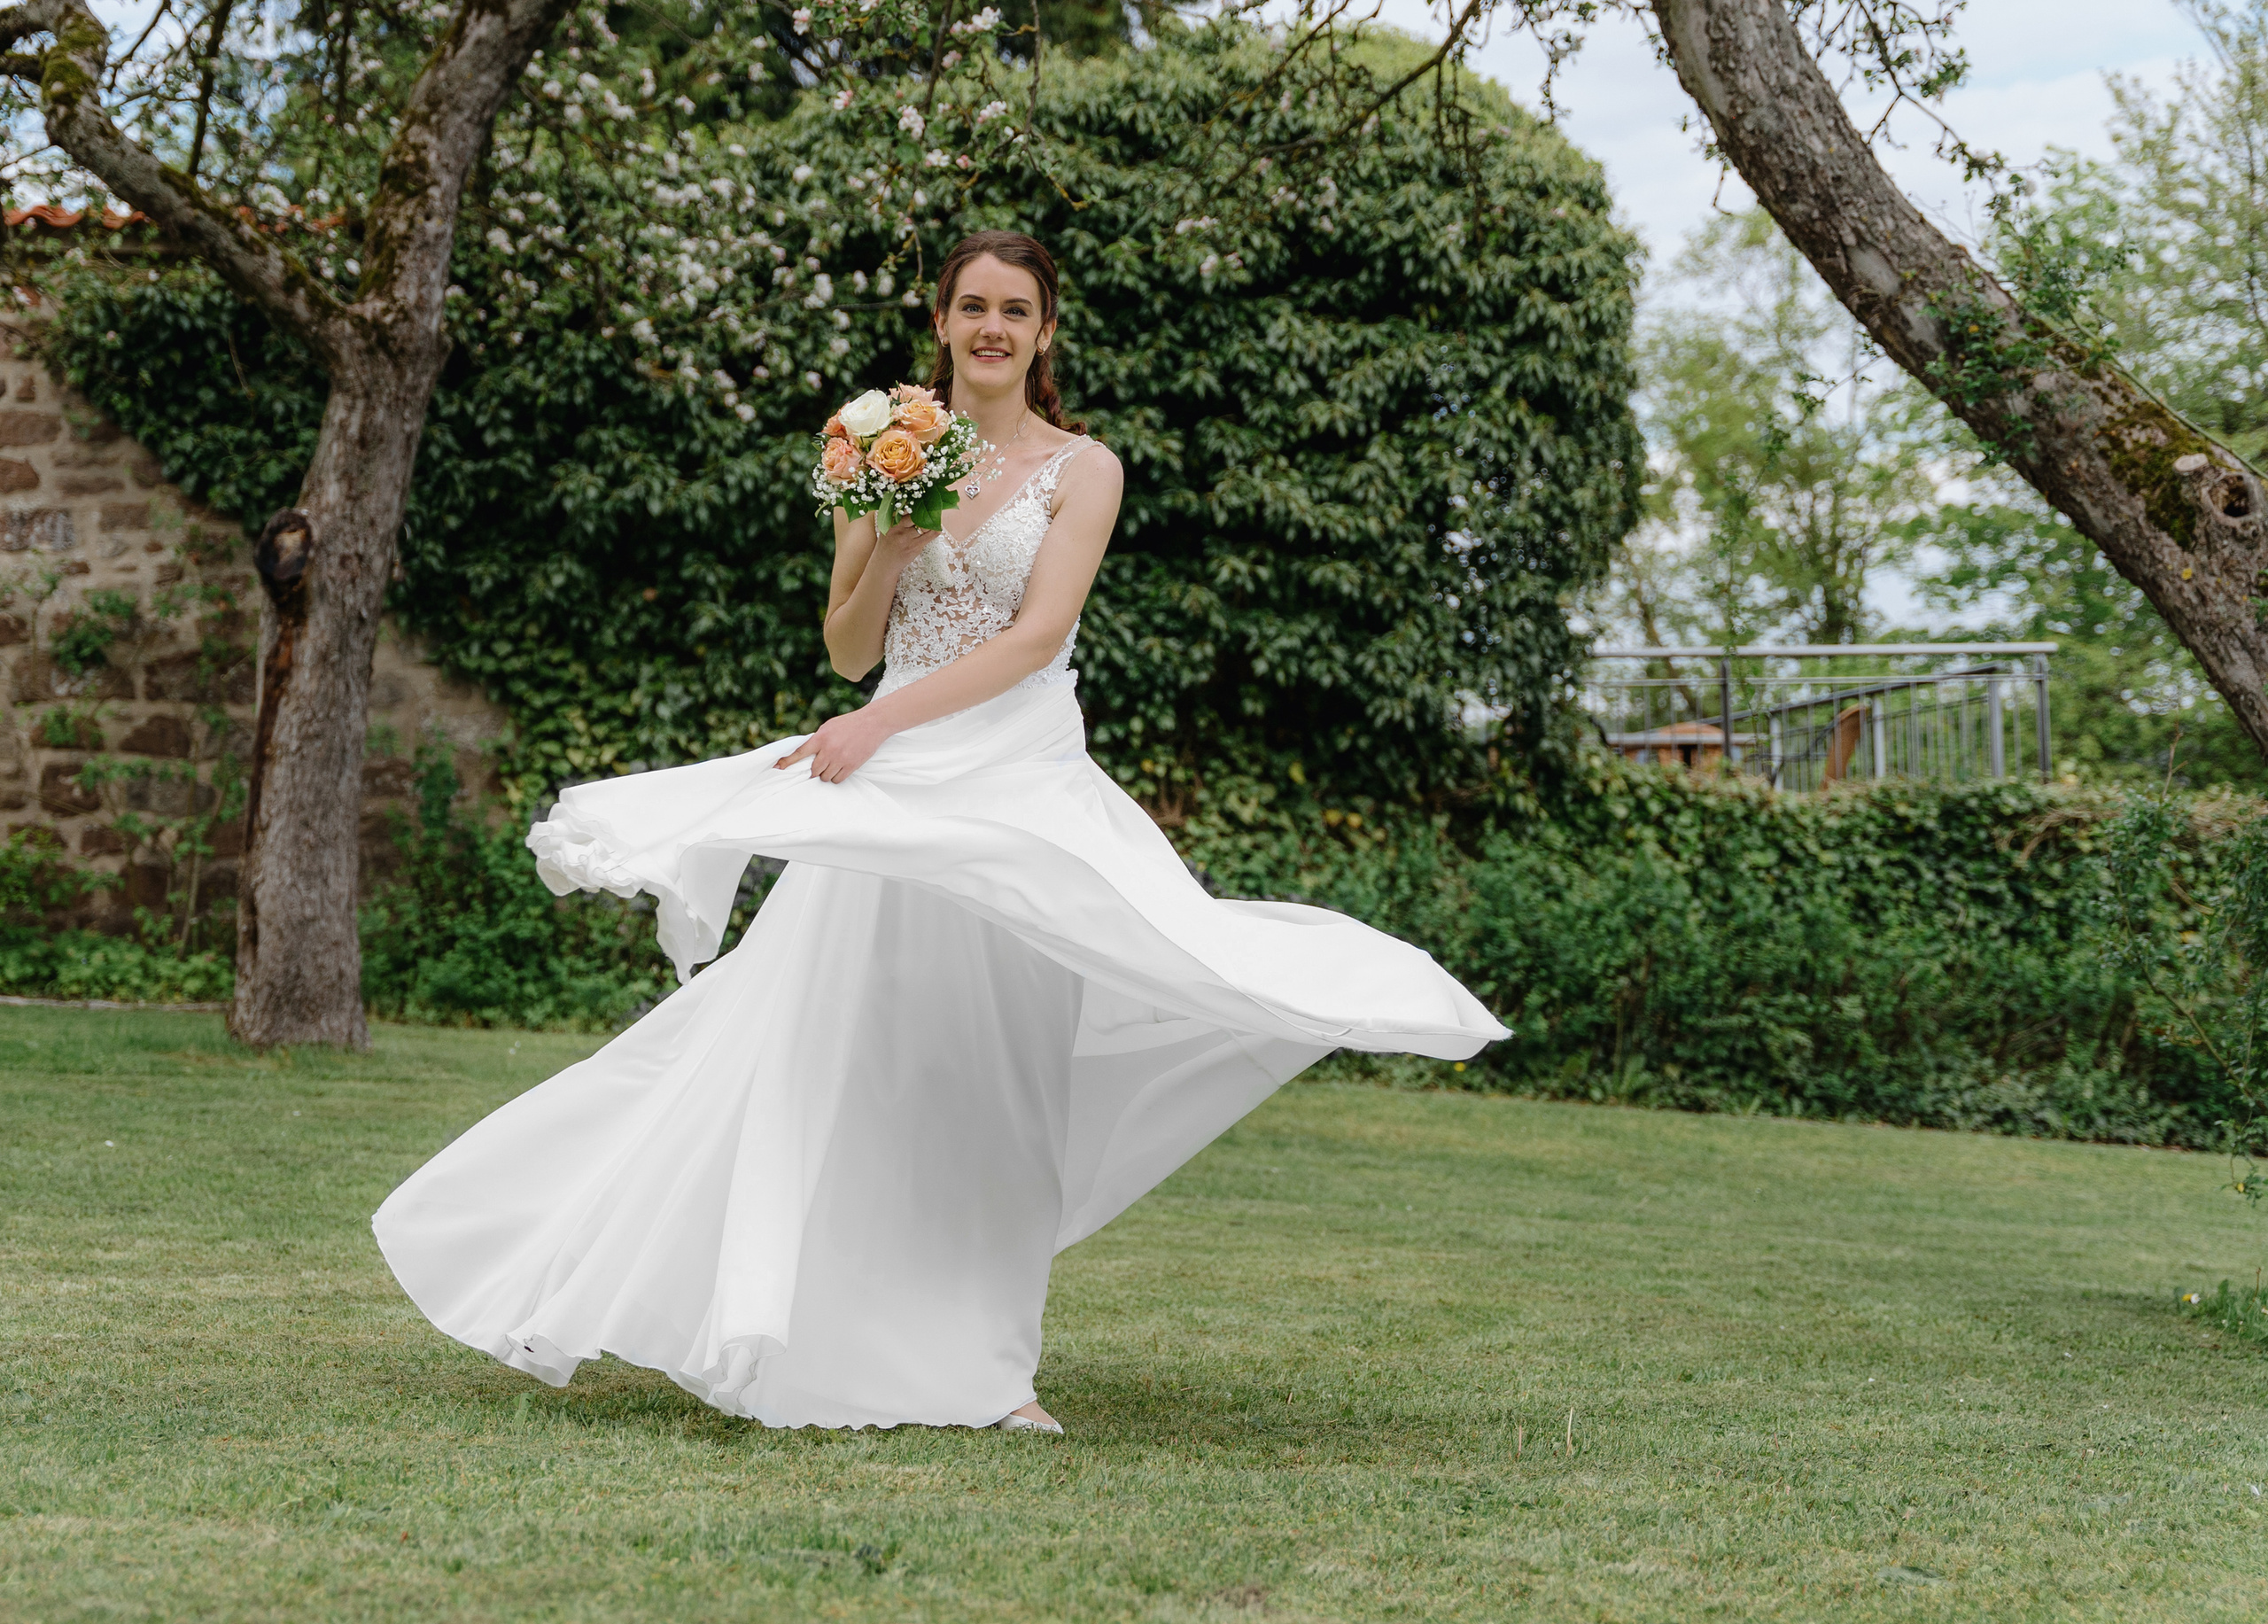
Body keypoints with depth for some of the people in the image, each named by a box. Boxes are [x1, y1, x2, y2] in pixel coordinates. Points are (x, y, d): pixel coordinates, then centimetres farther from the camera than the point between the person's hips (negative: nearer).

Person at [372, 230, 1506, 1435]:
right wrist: (888, 546, -8)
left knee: (1009, 1056, -2)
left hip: (1024, 783, -2)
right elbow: (848, 650, 11)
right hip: (891, 791, 2)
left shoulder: (1082, 469, 1)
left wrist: (880, 725, -19)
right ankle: (822, 1335, 5)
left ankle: (987, 1363, 4)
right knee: (845, 1050, -1)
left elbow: (1036, 634, -12)